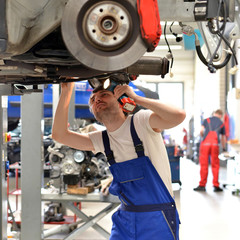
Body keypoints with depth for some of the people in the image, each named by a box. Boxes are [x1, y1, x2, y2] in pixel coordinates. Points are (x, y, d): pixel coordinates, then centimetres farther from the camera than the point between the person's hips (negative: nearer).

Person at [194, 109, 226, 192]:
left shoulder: (206, 120, 16)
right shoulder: (221, 124, 20)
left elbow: (201, 131, 3)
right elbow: (223, 138, 27)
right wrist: (224, 148, 41)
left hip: (205, 143, -1)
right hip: (215, 144, 1)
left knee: (204, 165, 3)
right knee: (215, 165, 8)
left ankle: (202, 185, 5)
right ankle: (216, 186, 8)